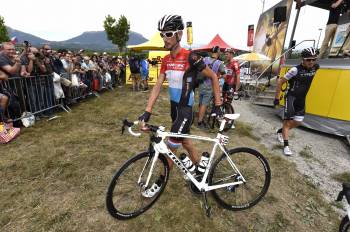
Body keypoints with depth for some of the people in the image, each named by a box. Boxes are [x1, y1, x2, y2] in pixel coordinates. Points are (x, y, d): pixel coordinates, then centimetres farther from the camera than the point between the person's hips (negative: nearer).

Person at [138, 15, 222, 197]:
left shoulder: (191, 58, -17)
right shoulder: (166, 60, 3)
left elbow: (213, 77, -8)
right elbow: (157, 86, -1)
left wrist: (218, 104, -8)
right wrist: (147, 111, -8)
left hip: (185, 108, -7)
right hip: (174, 106, 8)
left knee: (170, 147, 0)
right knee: (184, 140, 20)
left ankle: (160, 182, 22)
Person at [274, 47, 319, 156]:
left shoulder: (315, 68, -2)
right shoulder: (295, 69, -19)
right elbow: (280, 82, -15)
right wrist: (276, 97, -13)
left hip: (301, 99, 7)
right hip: (291, 97, -6)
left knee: (298, 122, 10)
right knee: (288, 121, -7)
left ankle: (280, 131, 32)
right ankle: (286, 145, -3)